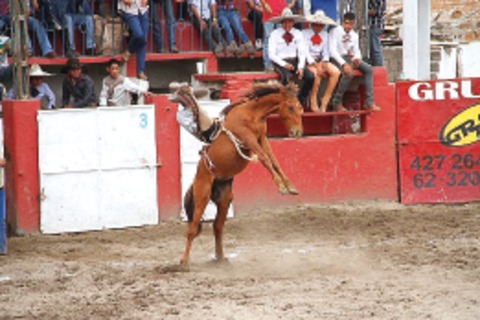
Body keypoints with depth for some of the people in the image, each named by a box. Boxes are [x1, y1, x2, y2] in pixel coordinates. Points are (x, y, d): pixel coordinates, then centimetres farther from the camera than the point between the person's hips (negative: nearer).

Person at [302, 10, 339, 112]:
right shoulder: (305, 33, -2)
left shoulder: (325, 35, 17)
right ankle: (313, 103, -22)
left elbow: (325, 51, 14)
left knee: (336, 72, -22)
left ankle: (325, 101, -18)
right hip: (308, 61, -6)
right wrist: (315, 65, -22)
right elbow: (304, 51, -10)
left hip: (320, 60, 6)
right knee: (316, 73, -37)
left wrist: (325, 62, -9)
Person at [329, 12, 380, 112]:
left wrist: (357, 58, -10)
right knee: (348, 72, -36)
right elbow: (332, 50, -17)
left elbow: (356, 50, 17)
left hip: (351, 58, 7)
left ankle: (369, 102, -18)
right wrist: (344, 64, -29)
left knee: (368, 69, -15)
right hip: (338, 58, -7)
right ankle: (337, 103, -21)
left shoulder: (354, 35, 14)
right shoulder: (335, 32, -7)